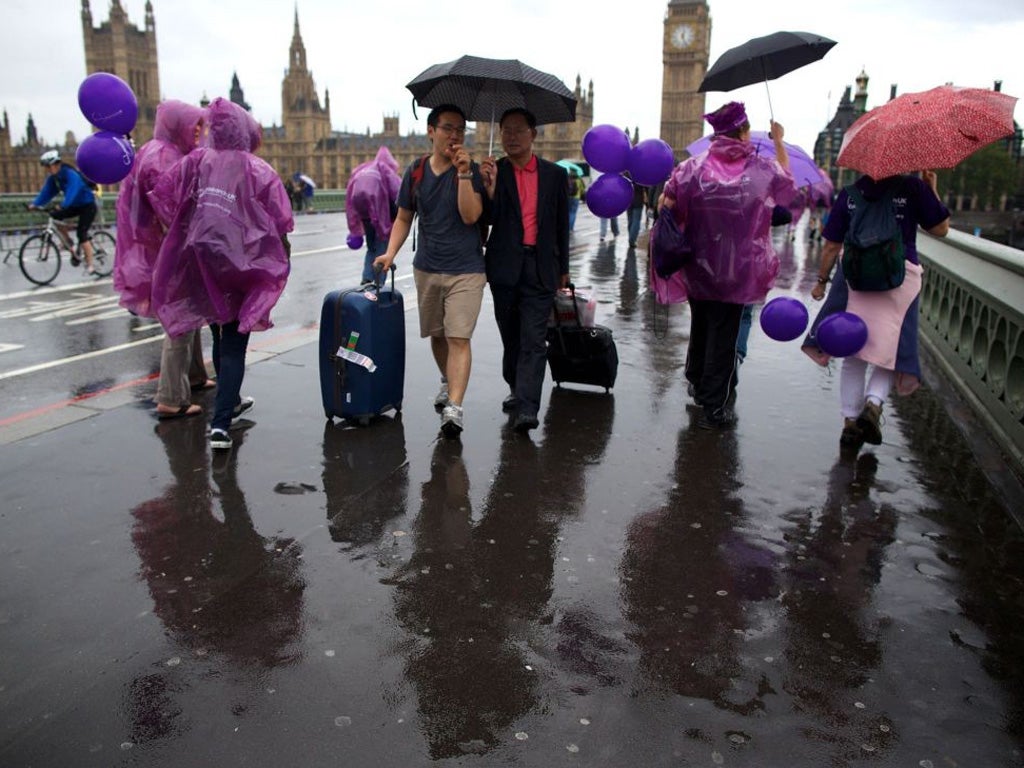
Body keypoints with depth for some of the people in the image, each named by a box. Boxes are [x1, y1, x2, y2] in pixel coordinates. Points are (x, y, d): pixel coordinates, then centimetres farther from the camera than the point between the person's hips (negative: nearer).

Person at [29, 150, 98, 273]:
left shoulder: (70, 174, -24)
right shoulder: (53, 178, 0)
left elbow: (72, 192, -39)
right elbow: (46, 192, -3)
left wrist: (63, 205, -52)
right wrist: (35, 204, -17)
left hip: (87, 205, -8)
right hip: (75, 206, 8)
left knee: (81, 234, -16)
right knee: (54, 216, -9)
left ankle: (90, 266, -11)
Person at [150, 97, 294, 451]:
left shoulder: (195, 161, 0)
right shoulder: (259, 171, -7)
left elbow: (163, 199, -5)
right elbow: (279, 225, -9)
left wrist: (186, 234, 8)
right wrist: (282, 251, 8)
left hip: (201, 263, 4)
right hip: (241, 265, -3)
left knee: (220, 336, 21)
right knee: (234, 344, 1)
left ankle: (230, 402, 38)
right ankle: (220, 423, -8)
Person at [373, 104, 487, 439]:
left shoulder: (471, 170, -4)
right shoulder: (415, 172, 7)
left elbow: (471, 216, -17)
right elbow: (404, 217, 13)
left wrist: (463, 172, -22)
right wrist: (390, 252, -1)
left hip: (465, 270, -4)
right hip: (427, 268, 4)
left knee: (458, 337, -12)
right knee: (436, 335, 16)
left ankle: (454, 406, -15)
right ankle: (447, 382, 39)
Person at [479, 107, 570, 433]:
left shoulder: (555, 174, 6)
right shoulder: (492, 172, 3)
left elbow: (561, 225, 12)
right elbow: (486, 220, -6)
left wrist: (563, 268, 14)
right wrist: (490, 187, -21)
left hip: (541, 269, -1)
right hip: (505, 268, 1)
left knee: (534, 340, -8)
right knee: (511, 337, 13)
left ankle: (526, 409, -11)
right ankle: (516, 389, 34)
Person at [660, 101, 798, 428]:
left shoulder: (693, 167, -6)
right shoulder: (762, 168, -4)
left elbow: (668, 203, -12)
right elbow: (788, 182, 17)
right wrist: (779, 143, 27)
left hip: (698, 266, 2)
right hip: (738, 269, -2)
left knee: (700, 327, 21)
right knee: (724, 335, 3)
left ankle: (697, 384, 37)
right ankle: (715, 407, 7)